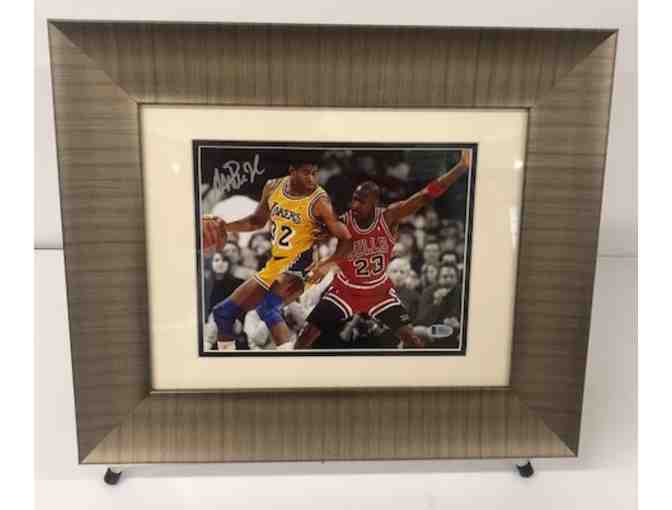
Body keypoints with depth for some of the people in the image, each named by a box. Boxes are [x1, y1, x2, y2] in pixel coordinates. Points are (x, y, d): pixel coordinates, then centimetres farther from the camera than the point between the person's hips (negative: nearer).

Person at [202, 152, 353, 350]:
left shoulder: (319, 202, -17)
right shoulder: (272, 187, 0)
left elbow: (346, 239, -12)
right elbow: (258, 220, 16)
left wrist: (327, 264, -26)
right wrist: (226, 226, 4)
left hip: (299, 266, -7)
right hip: (274, 265, 7)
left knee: (267, 308, -35)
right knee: (222, 312, 12)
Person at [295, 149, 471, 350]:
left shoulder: (389, 217, -20)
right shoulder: (341, 224, -23)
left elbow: (426, 195, -24)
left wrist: (462, 167, -30)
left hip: (380, 290, 1)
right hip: (345, 290, -1)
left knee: (409, 337, 1)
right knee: (308, 334, -2)